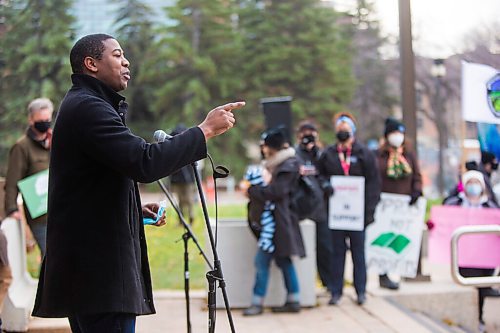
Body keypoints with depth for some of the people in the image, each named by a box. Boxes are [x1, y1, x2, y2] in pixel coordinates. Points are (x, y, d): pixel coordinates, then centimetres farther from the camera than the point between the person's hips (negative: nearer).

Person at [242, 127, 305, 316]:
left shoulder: (287, 166, -12)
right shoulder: (273, 164, 17)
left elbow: (276, 191, -19)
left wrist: (252, 190, -11)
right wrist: (253, 188, 4)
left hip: (276, 219, -10)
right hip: (269, 217, 10)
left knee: (262, 260, -9)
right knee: (283, 260, 10)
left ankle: (257, 303, -5)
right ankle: (293, 301, 14)